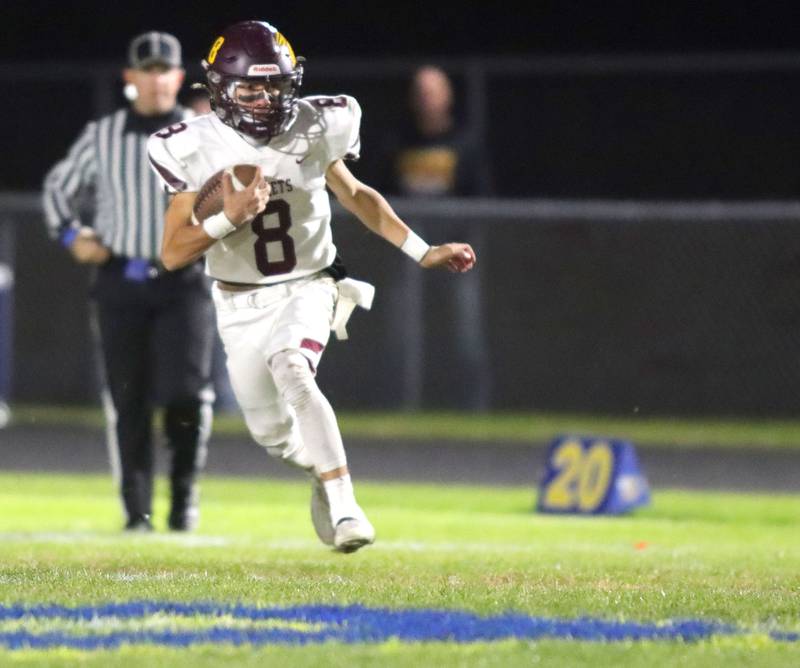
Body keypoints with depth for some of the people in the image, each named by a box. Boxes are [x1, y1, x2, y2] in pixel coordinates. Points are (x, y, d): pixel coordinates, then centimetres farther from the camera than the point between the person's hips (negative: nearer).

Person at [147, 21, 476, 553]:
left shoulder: (313, 130, -10)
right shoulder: (199, 149, -13)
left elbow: (356, 196, 9)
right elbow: (173, 254, -13)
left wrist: (424, 253, 6)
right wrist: (229, 219, -30)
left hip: (308, 287, -1)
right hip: (242, 305, 1)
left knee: (291, 371, -32)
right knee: (274, 434, 8)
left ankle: (343, 506, -33)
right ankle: (323, 470, 45)